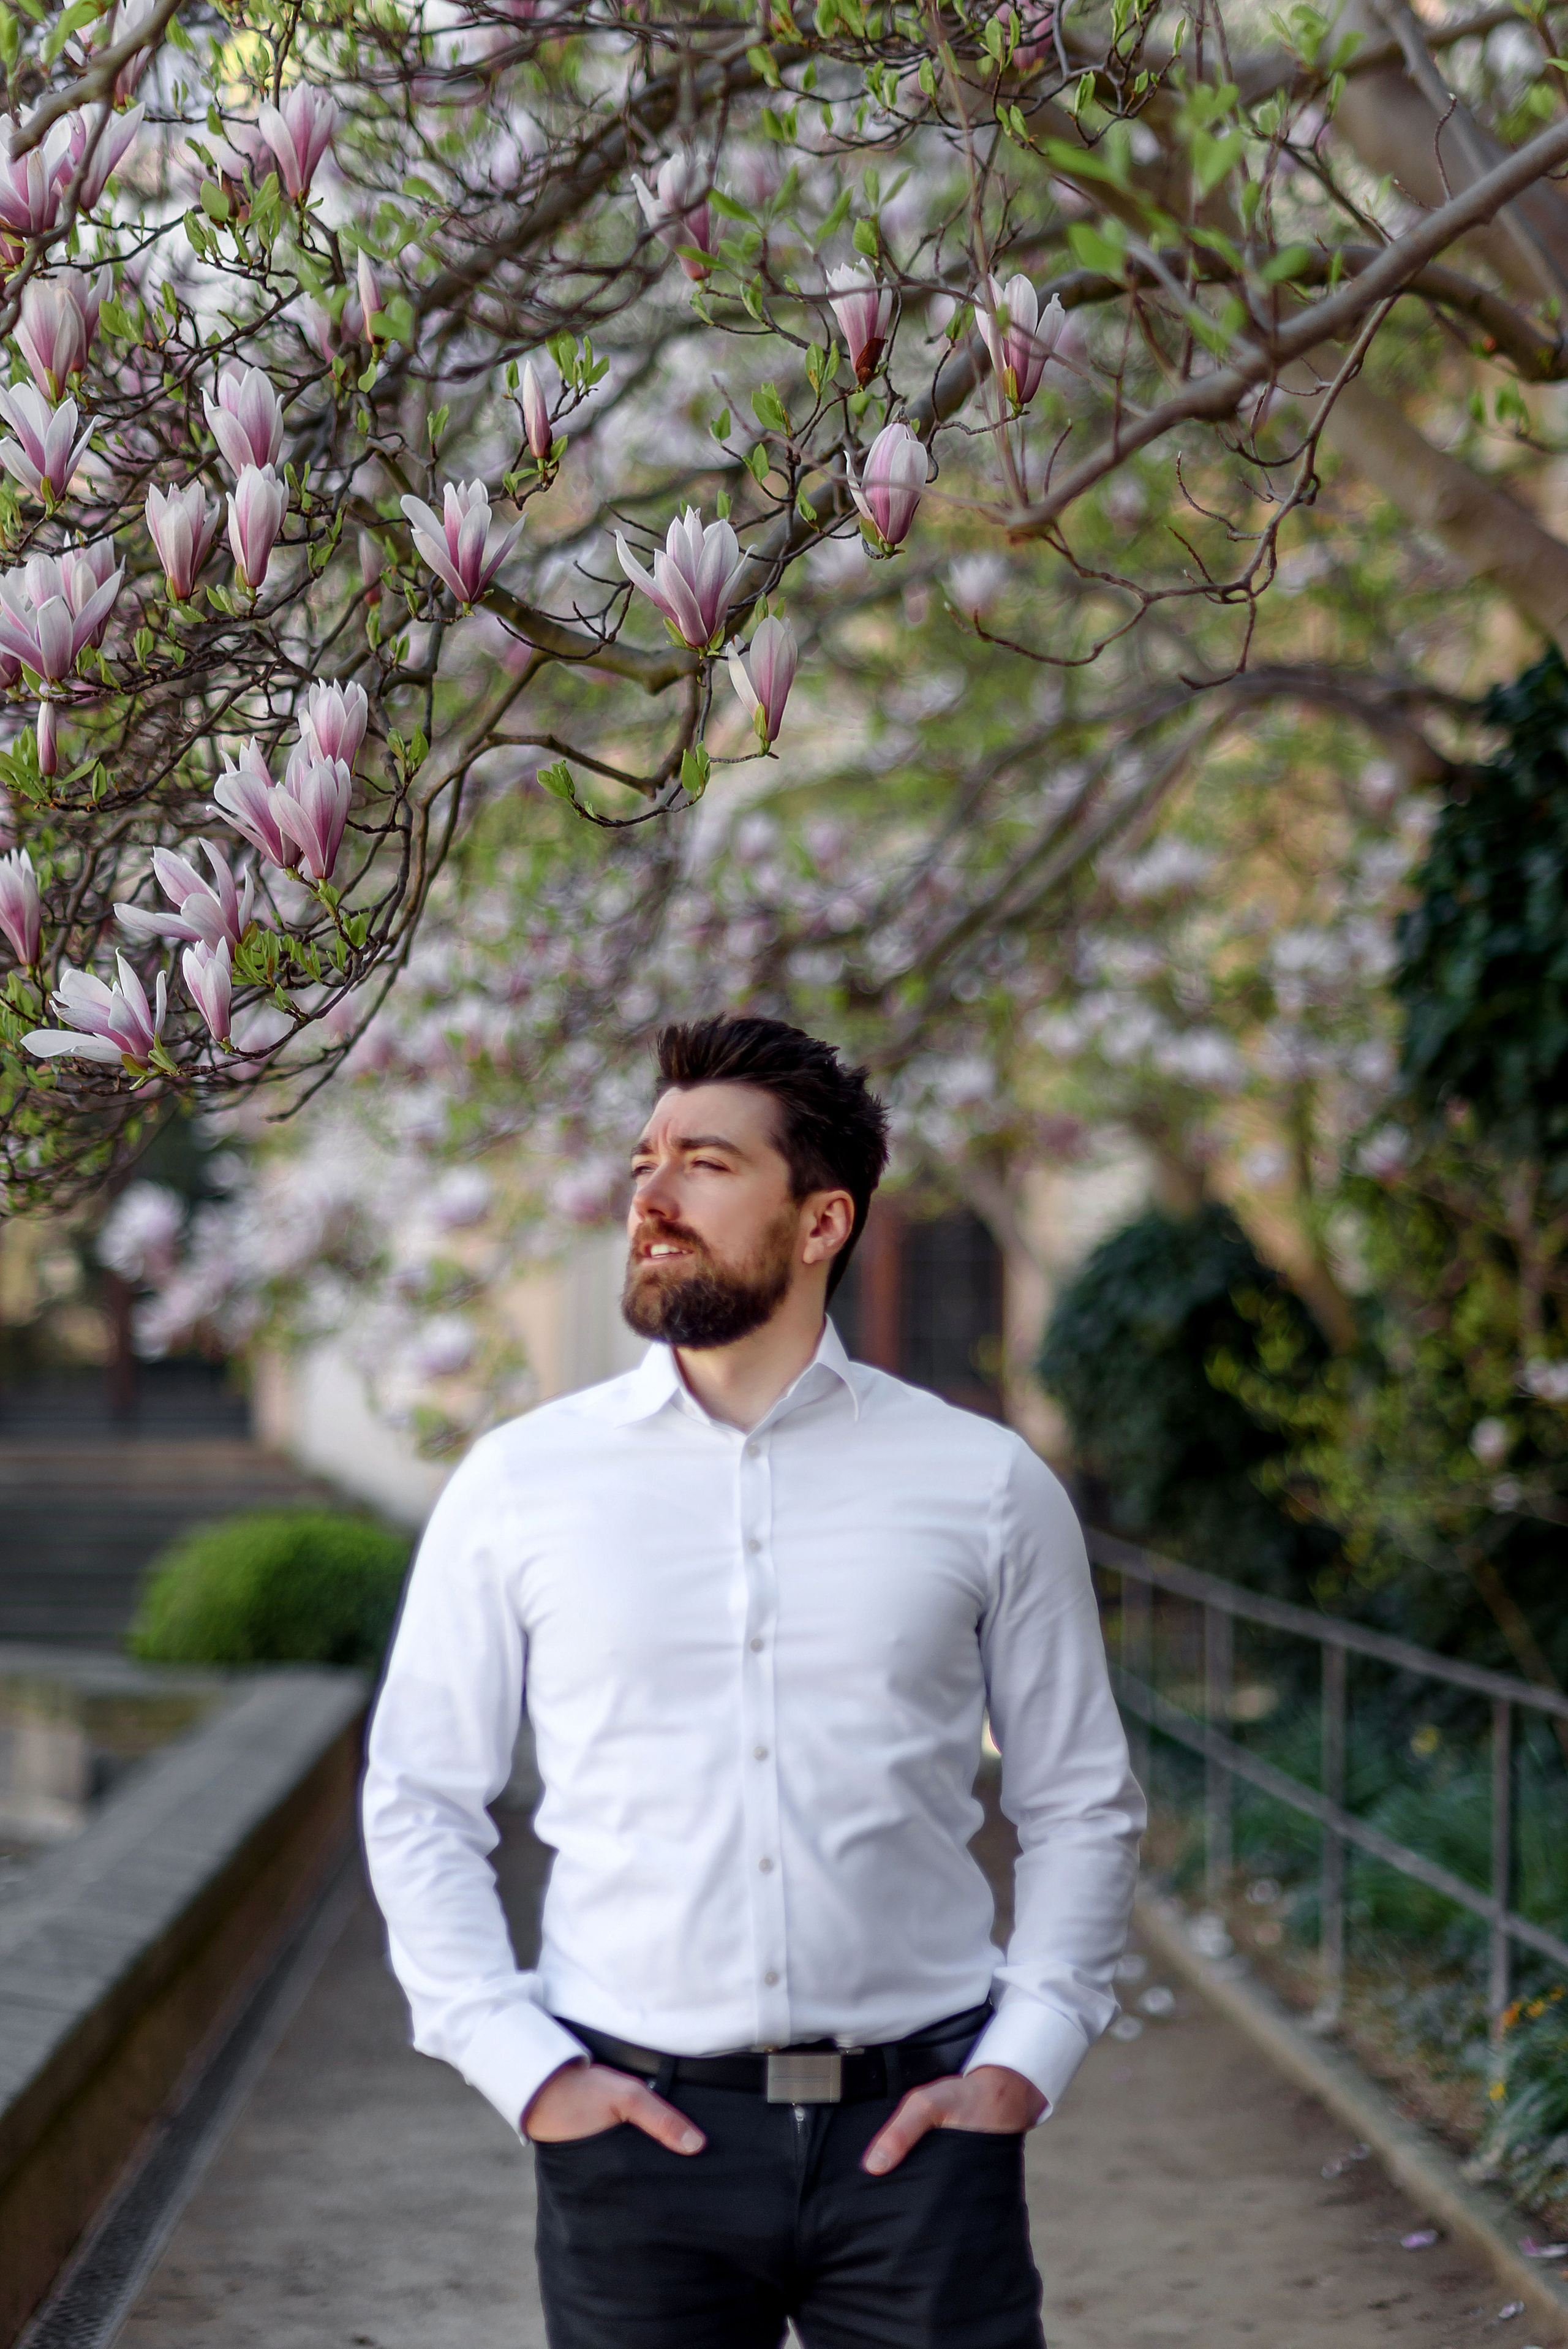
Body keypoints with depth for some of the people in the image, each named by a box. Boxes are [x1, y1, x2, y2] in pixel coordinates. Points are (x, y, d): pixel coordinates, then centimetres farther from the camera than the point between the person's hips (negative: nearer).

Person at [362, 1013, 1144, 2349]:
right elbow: (418, 1802, 7)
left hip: (910, 2134, 0)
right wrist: (523, 2069, -2)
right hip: (638, 2129, 0)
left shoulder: (986, 1485, 4)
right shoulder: (518, 1483, 4)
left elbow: (1083, 1808, 10)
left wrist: (1025, 2061, -1)